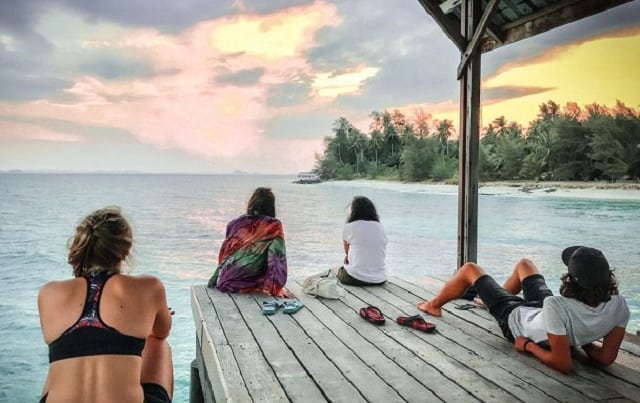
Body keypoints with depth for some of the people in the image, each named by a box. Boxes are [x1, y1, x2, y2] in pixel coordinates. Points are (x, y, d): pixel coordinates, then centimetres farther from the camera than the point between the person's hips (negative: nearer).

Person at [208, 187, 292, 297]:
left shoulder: (235, 223, 4)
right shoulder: (274, 226, -5)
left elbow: (224, 253, 13)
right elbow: (277, 257, -15)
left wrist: (216, 278, 25)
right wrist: (277, 287, -15)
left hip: (225, 283, 3)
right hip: (251, 286, -3)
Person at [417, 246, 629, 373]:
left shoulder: (556, 307, -47)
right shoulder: (619, 306, -30)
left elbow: (563, 364, -37)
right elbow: (607, 358, -19)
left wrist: (528, 346, -20)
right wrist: (582, 340, -3)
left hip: (516, 317, -5)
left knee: (469, 269, 14)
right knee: (524, 263, 30)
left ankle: (434, 305, 44)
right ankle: (491, 299, 58)